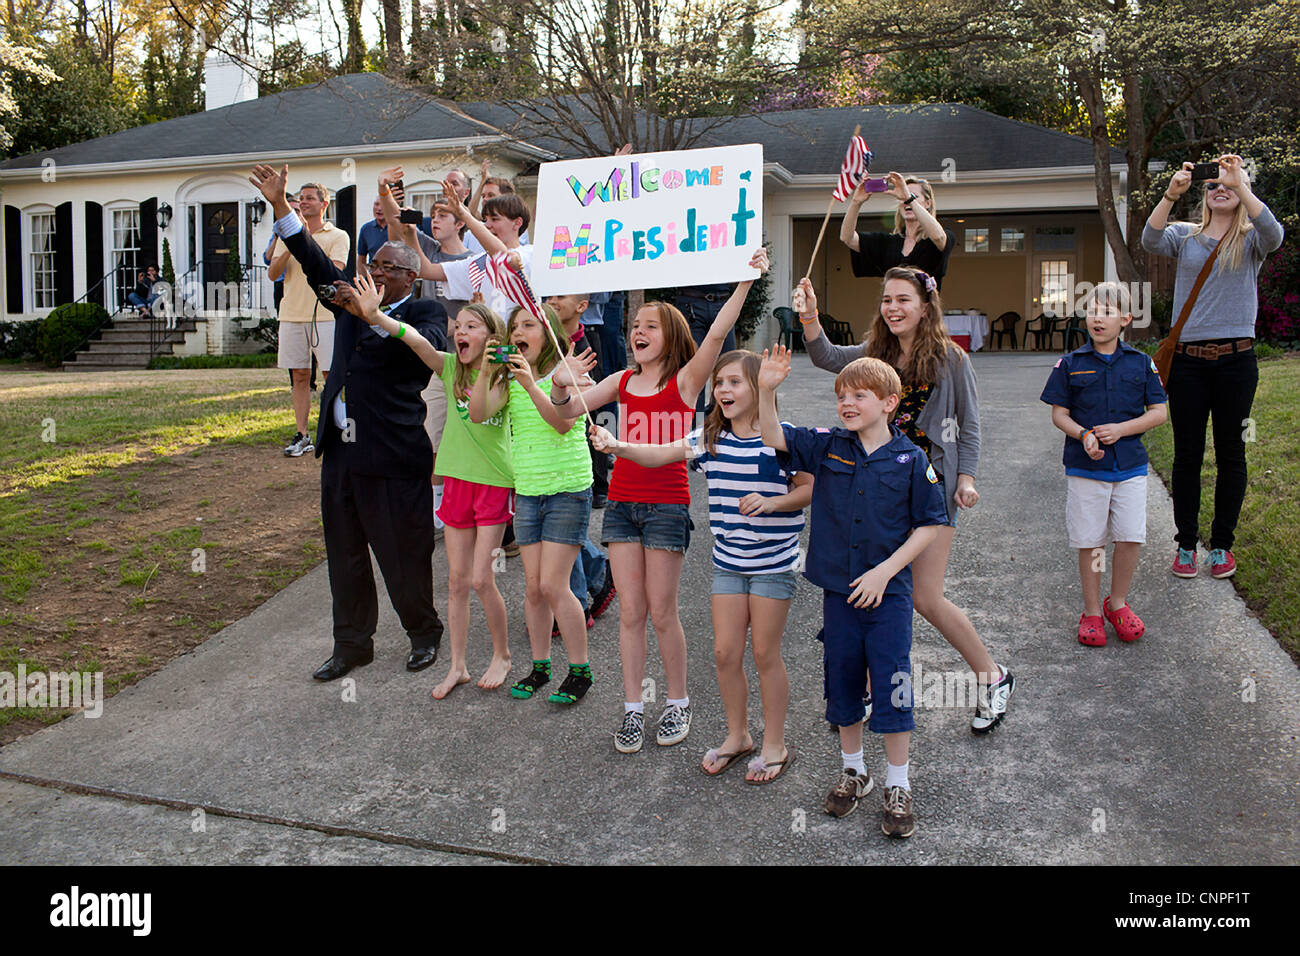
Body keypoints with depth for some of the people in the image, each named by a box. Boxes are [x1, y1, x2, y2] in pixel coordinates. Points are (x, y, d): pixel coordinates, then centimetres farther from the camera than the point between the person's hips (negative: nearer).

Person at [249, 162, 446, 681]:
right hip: (341, 451, 7)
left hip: (394, 457, -6)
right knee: (345, 553, 13)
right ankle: (352, 644, 26)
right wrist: (280, 205, 6)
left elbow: (427, 344, -25)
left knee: (403, 553, 3)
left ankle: (424, 633, 25)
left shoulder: (426, 312, -4)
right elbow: (315, 261, 13)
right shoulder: (354, 302, 14)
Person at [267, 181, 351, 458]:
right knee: (300, 376, 6)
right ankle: (302, 435, 11)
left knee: (331, 375, -4)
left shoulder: (338, 236, 4)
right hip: (292, 315, 4)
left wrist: (307, 239, -13)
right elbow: (272, 274, 7)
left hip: (325, 314, -4)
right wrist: (290, 248, -9)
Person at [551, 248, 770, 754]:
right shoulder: (621, 382, 10)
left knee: (662, 613, 2)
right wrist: (562, 388, -15)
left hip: (667, 506, -4)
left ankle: (678, 704, 21)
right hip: (621, 503, 4)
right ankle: (633, 710, 17)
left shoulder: (685, 380, -3)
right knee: (630, 612, 7)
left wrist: (746, 280, -24)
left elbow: (717, 333, -16)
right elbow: (569, 410, 6)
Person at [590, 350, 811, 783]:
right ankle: (737, 735, 29)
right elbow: (659, 454, -6)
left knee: (765, 654, 3)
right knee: (725, 652, 8)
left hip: (773, 562, -4)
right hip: (727, 560, 5)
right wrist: (617, 446, -23)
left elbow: (809, 489, -6)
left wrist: (772, 502, -23)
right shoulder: (710, 438, 1)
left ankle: (775, 745, 21)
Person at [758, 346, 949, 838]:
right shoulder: (828, 446, 0)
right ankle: (852, 770, 34)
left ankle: (897, 785, 19)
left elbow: (930, 525, -5)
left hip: (888, 593, -3)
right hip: (838, 590, 3)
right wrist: (767, 390, -21)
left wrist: (884, 571, -13)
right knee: (842, 681, 14)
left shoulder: (911, 459, -8)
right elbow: (775, 438, -5)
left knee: (892, 685, 2)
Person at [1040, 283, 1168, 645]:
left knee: (1130, 537, -2)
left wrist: (1120, 429, -11)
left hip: (1130, 465, 1)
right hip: (1084, 467, -1)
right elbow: (1059, 414, 2)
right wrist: (1084, 435, -17)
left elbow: (1158, 412, 5)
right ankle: (1091, 611, 18)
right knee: (1089, 542, 3)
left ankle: (1118, 602, 21)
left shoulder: (1141, 363, 4)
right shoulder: (1071, 364, 1)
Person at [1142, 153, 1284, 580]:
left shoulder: (1250, 239, 5)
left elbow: (1274, 234, -19)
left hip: (1235, 360, 0)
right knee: (1187, 455, 5)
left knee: (1230, 454, 6)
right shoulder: (1185, 235, 7)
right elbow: (1151, 241, -14)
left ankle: (1222, 544, 18)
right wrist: (1171, 193, -27)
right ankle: (1186, 543, 16)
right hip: (1187, 360, 0)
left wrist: (1241, 184, -27)